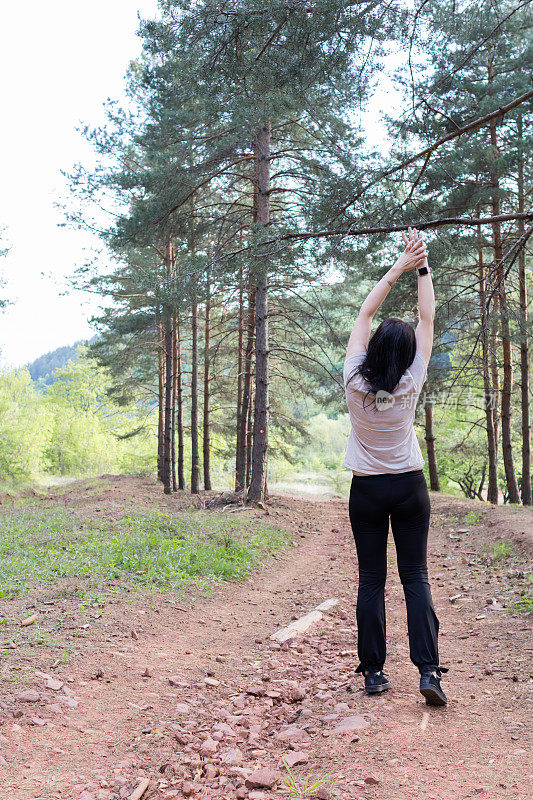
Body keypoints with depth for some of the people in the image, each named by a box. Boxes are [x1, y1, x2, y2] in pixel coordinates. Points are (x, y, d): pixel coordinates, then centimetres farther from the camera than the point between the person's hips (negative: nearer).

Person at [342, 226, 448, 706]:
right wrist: (423, 266, -1)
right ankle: (428, 670, -5)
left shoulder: (356, 382, -12)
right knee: (416, 578, 2)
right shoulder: (410, 385, -12)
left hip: (367, 490, 0)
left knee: (371, 580, 5)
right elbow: (427, 319, -4)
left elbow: (365, 313, -3)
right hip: (410, 487, 0)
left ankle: (373, 672, 8)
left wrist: (399, 267, 0)